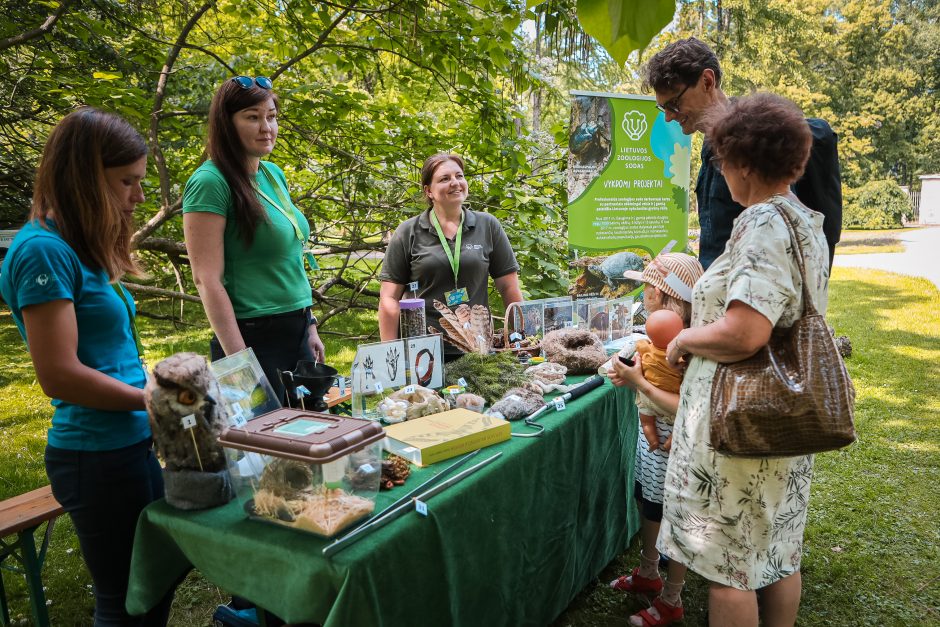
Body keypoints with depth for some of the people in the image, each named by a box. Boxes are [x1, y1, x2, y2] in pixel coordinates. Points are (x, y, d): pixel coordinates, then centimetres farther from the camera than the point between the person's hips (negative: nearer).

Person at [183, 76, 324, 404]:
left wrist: (310, 326, 14)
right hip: (254, 338, -8)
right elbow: (207, 279, -17)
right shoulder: (211, 182, -13)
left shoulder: (274, 174, 10)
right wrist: (239, 358, -20)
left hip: (296, 332, 8)